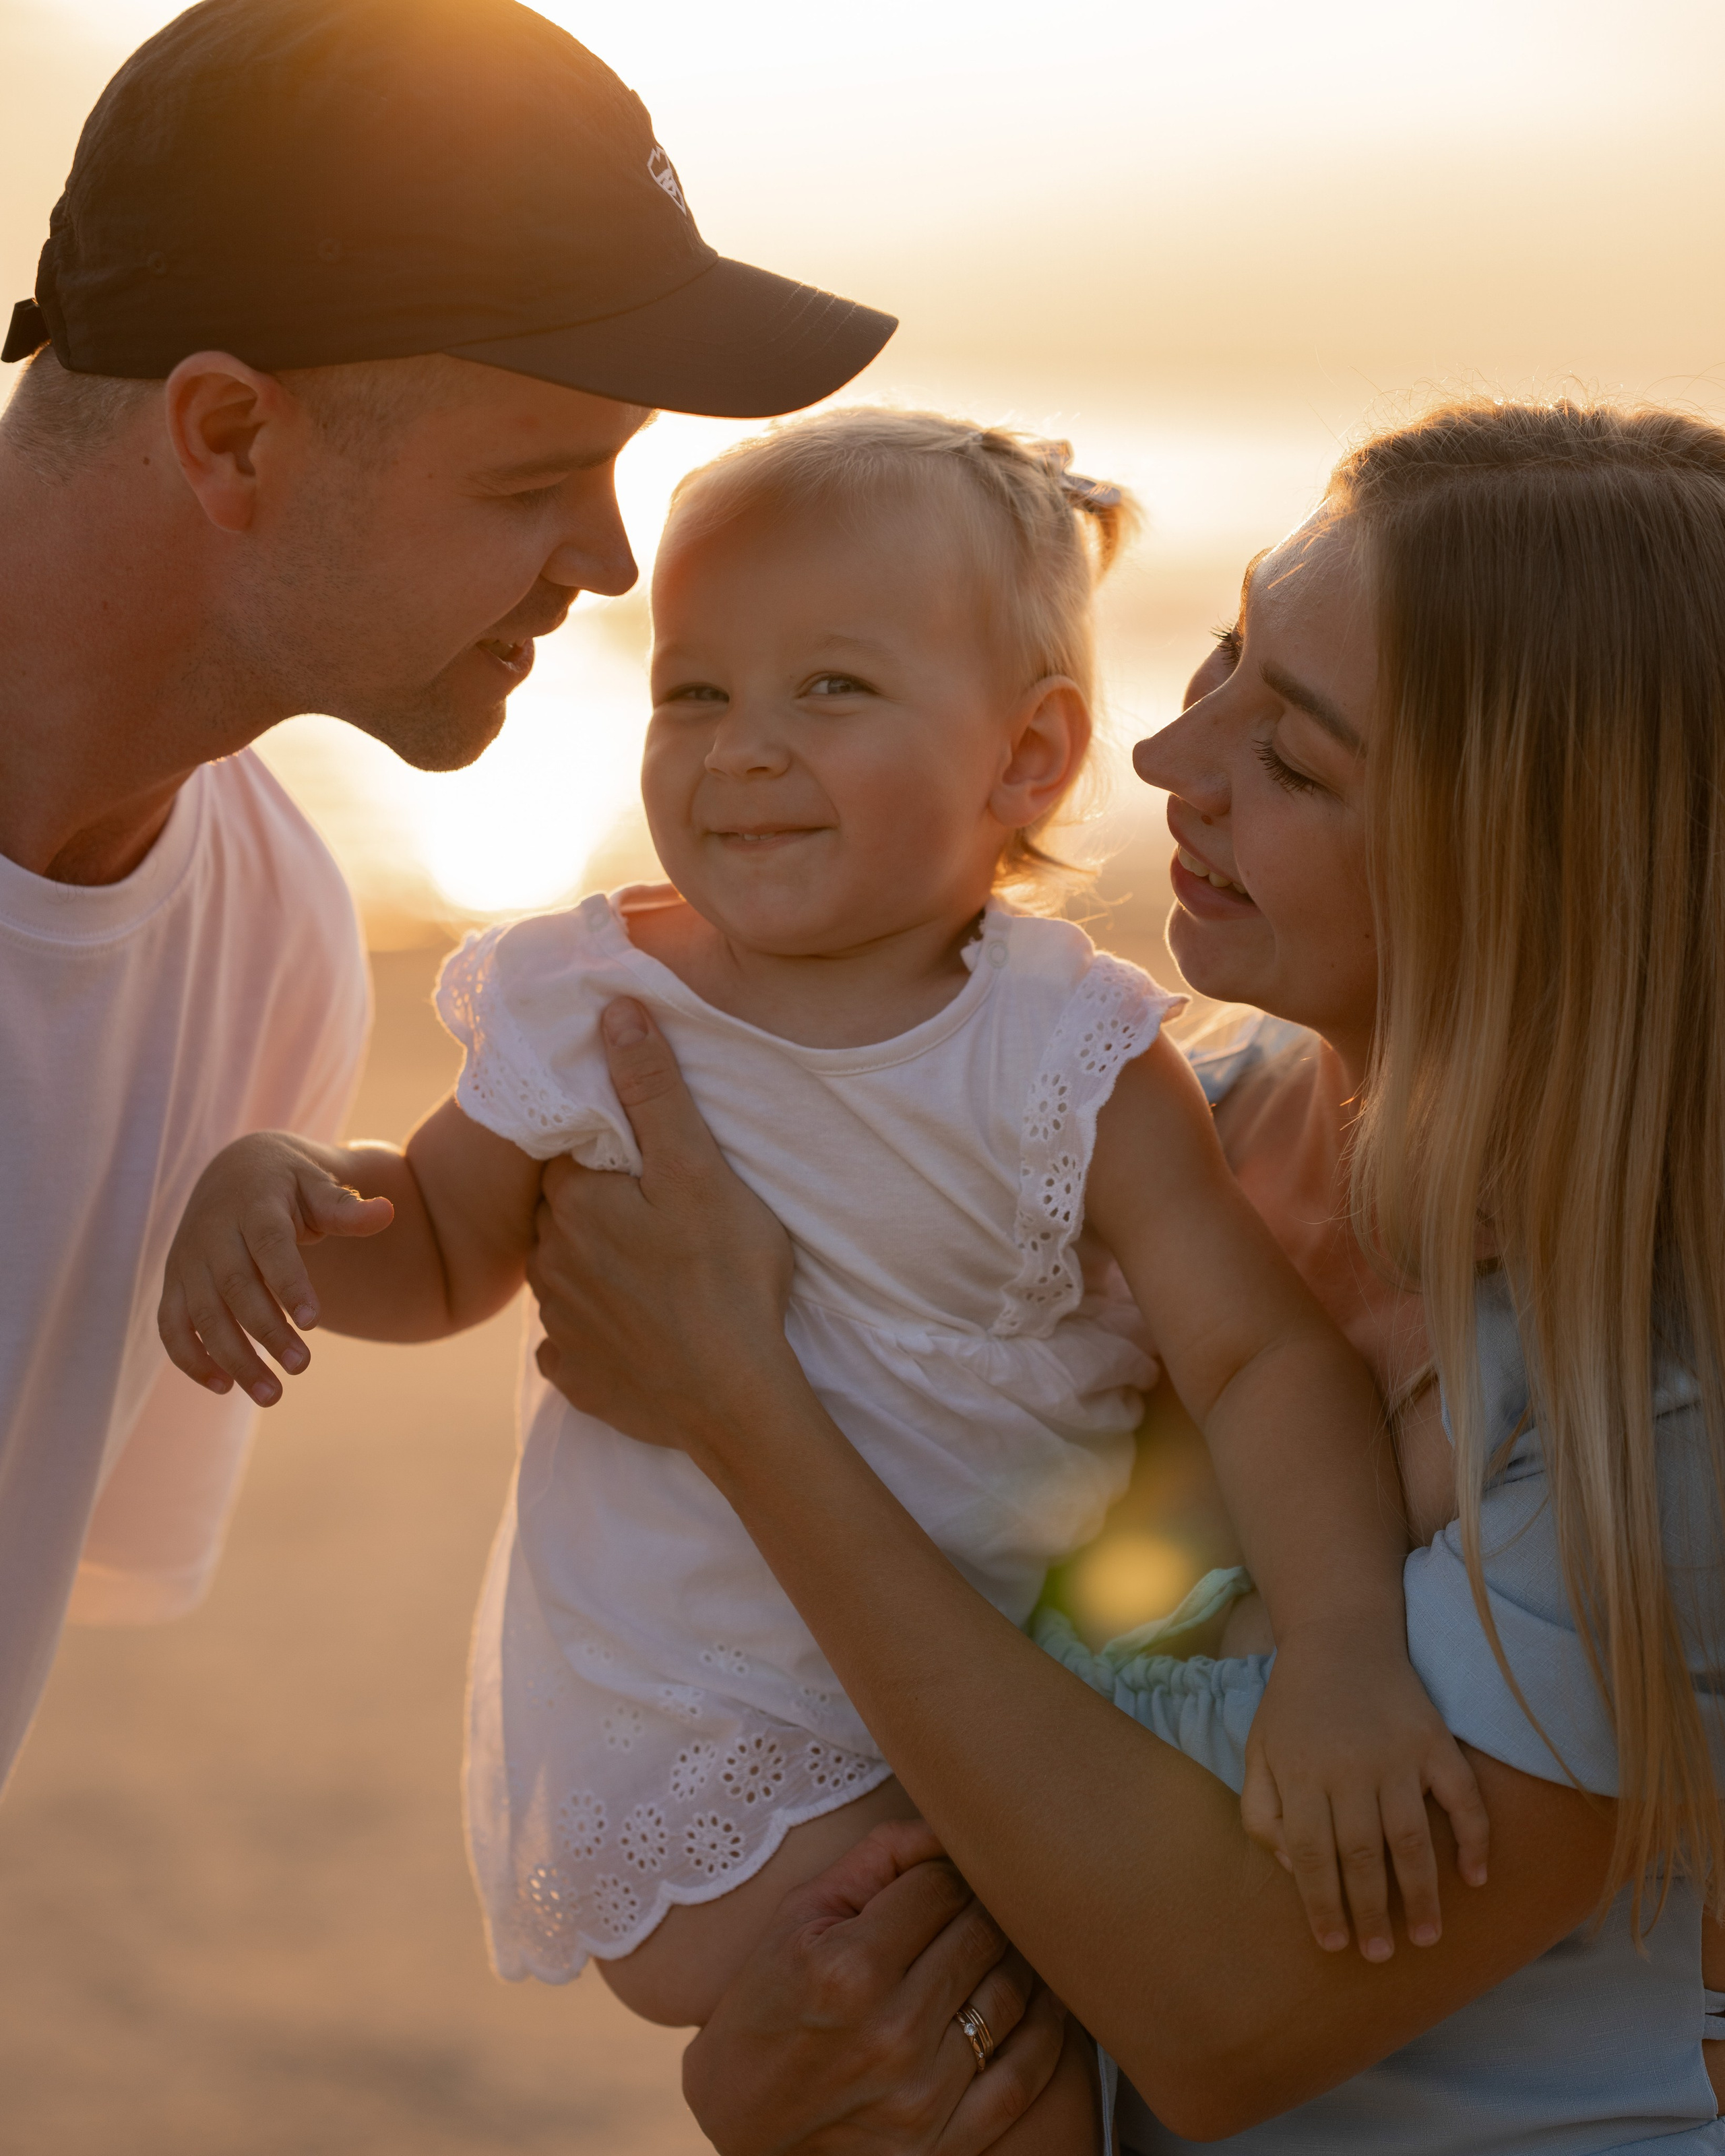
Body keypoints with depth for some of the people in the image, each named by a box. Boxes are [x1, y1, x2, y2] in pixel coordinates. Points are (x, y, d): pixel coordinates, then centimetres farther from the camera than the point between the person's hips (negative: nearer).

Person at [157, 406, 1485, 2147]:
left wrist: (1345, 1656, -31)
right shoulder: (596, 1015, -9)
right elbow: (440, 1253, 6)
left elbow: (1264, 1358, -16)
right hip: (693, 1754, -3)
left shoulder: (1071, 1059, -12)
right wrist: (277, 1187, -16)